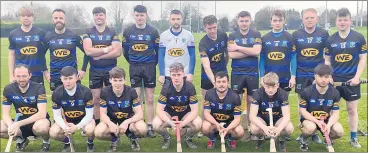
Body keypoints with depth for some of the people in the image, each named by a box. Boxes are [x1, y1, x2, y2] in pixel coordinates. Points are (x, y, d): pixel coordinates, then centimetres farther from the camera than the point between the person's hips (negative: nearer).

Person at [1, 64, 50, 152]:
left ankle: (46, 141, -2)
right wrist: (11, 125, -29)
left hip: (38, 121, -4)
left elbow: (42, 114, -25)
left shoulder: (39, 88, -18)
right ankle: (21, 139, 8)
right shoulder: (8, 89, -6)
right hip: (20, 123, 4)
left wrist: (18, 124, -32)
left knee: (41, 127, -39)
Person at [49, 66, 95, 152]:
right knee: (53, 133, -24)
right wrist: (65, 127, -31)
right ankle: (67, 142, 11)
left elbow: (89, 115, -19)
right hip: (66, 120, 3)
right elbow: (57, 115, -11)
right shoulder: (57, 93, -17)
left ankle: (90, 143, 3)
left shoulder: (86, 92, -23)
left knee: (90, 130, -35)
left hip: (84, 119, -2)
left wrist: (77, 127, -34)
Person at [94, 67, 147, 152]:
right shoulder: (105, 92, -17)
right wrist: (110, 124, -35)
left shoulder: (131, 91, -19)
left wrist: (127, 122, -39)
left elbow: (140, 114, -20)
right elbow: (103, 114, -13)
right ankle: (114, 139, 6)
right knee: (98, 133, -30)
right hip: (111, 119, 1)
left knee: (142, 129, -32)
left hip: (128, 119, -1)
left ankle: (132, 137, 7)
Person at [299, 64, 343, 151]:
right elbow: (302, 111, -14)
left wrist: (328, 125, -30)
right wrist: (317, 122, -27)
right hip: (309, 119, -3)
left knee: (339, 132, -23)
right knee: (311, 127, -37)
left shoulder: (335, 93, -9)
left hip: (326, 120, 3)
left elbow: (335, 113, -9)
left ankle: (328, 140, 14)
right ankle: (304, 140, 0)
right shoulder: (307, 92, -18)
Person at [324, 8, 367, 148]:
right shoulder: (331, 39, 2)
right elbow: (327, 60, 7)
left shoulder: (359, 38, -4)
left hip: (351, 79, -1)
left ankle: (353, 138, 21)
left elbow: (363, 59, -2)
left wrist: (357, 77, -10)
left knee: (352, 109, 8)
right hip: (334, 79, 2)